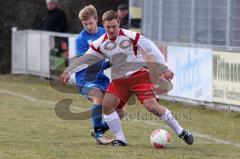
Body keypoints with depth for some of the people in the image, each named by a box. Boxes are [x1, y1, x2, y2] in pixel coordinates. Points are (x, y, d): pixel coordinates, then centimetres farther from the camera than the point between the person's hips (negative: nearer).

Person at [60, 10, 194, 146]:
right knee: (107, 104, -13)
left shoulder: (131, 36, -14)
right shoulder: (100, 44, 0)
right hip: (119, 79, 5)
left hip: (139, 75, -5)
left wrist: (164, 69, -10)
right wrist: (68, 71, -1)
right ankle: (120, 139, -1)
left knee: (152, 106, -19)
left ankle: (180, 132, -6)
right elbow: (85, 59, 7)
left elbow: (152, 50, -10)